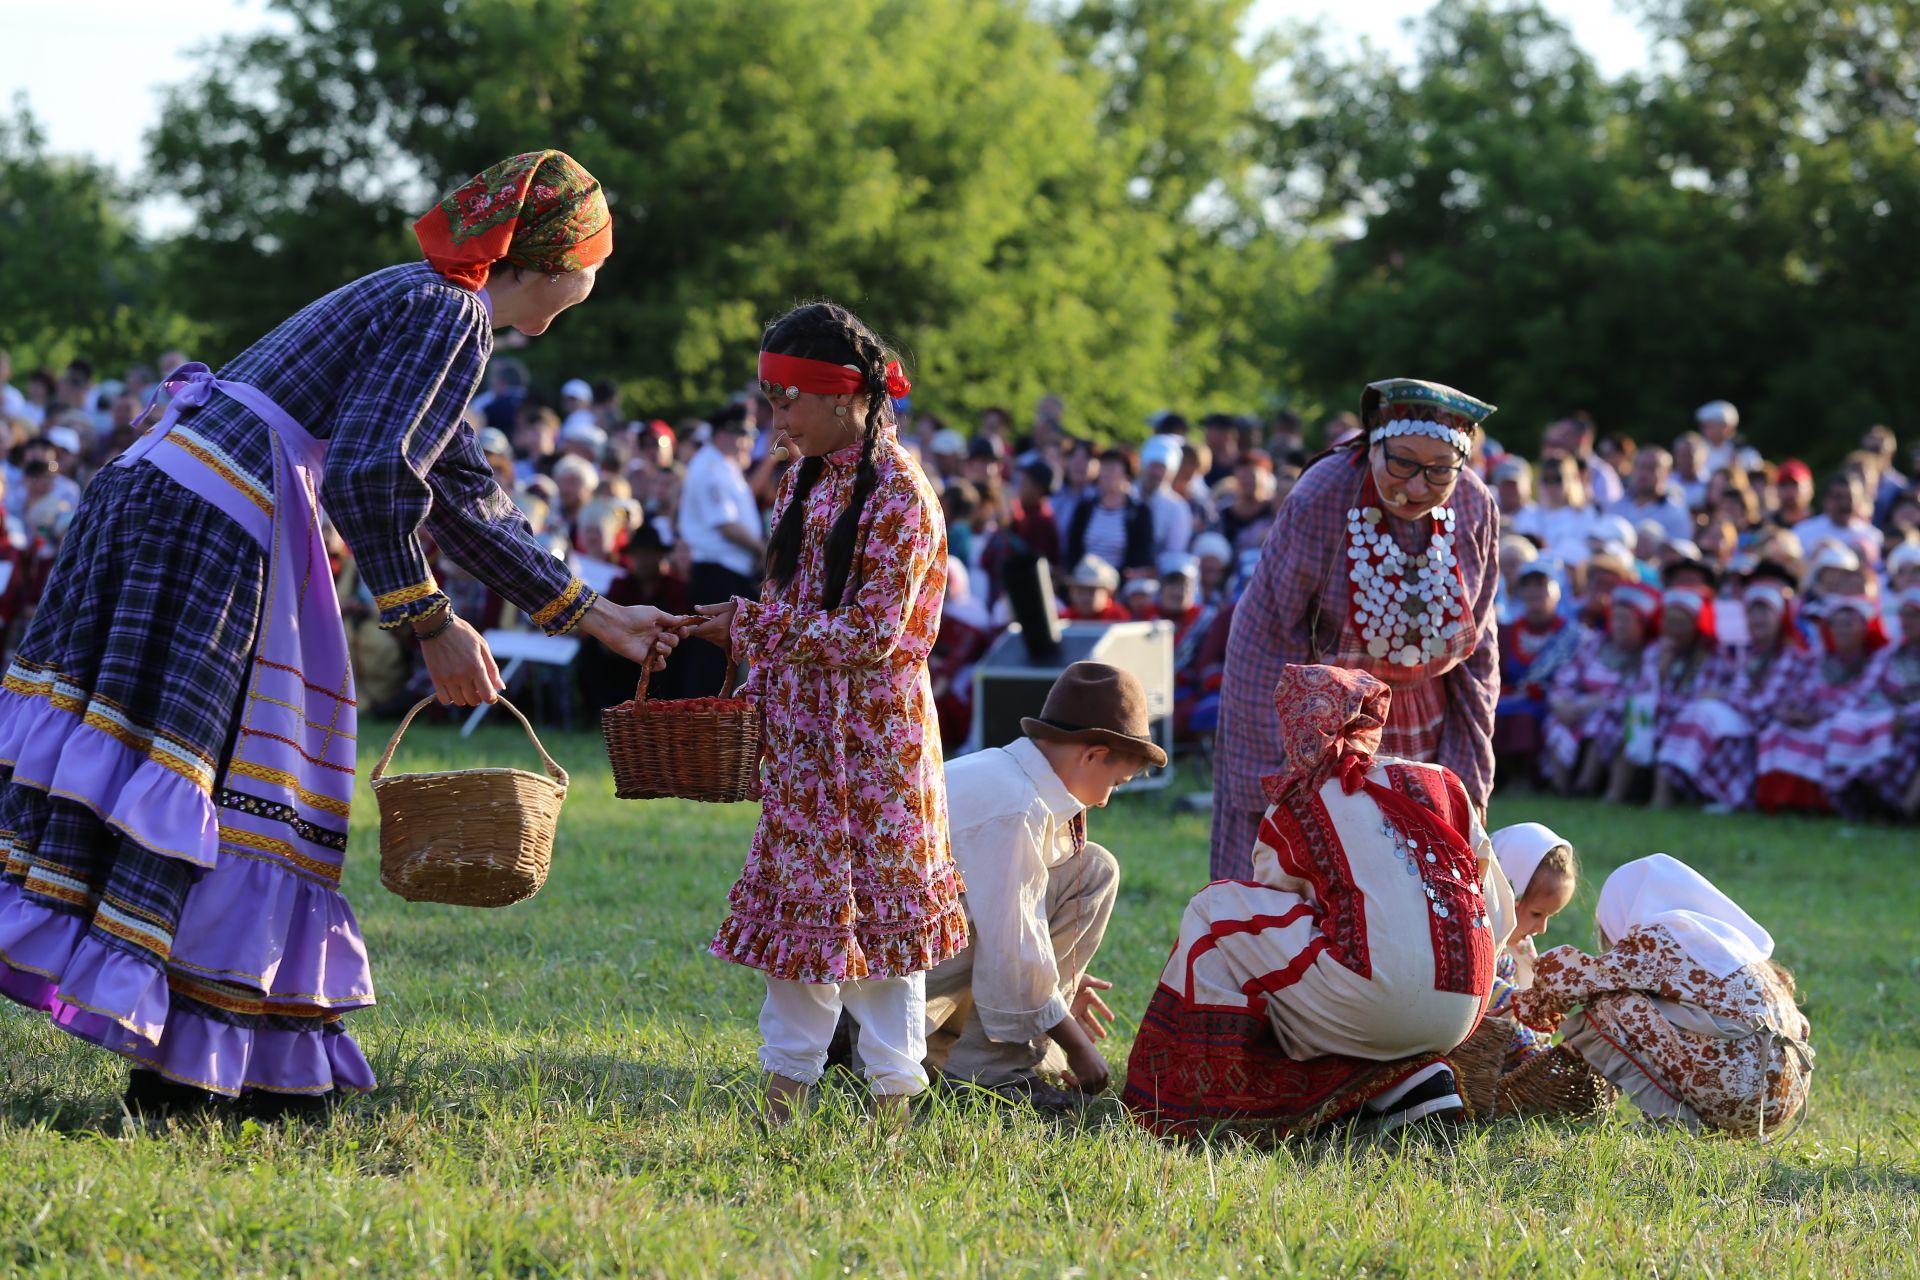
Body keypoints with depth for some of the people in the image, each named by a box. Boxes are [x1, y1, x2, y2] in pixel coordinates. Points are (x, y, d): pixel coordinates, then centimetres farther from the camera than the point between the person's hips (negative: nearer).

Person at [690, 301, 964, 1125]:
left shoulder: (898, 492, -14)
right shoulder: (808, 479, 11)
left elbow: (872, 633, -18)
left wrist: (753, 624, -16)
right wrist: (740, 628, 5)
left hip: (873, 731, -8)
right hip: (803, 731, 8)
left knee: (877, 898, -3)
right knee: (800, 899, 9)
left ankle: (893, 1096, 3)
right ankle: (784, 1086, 15)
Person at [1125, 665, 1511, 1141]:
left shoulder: (1290, 815, 8)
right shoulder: (1440, 784, 14)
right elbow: (1500, 916, 16)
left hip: (1373, 1005, -5)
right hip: (1462, 1017, 5)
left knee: (1214, 912, 13)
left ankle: (1211, 1094, 9)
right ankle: (1415, 1075, 13)